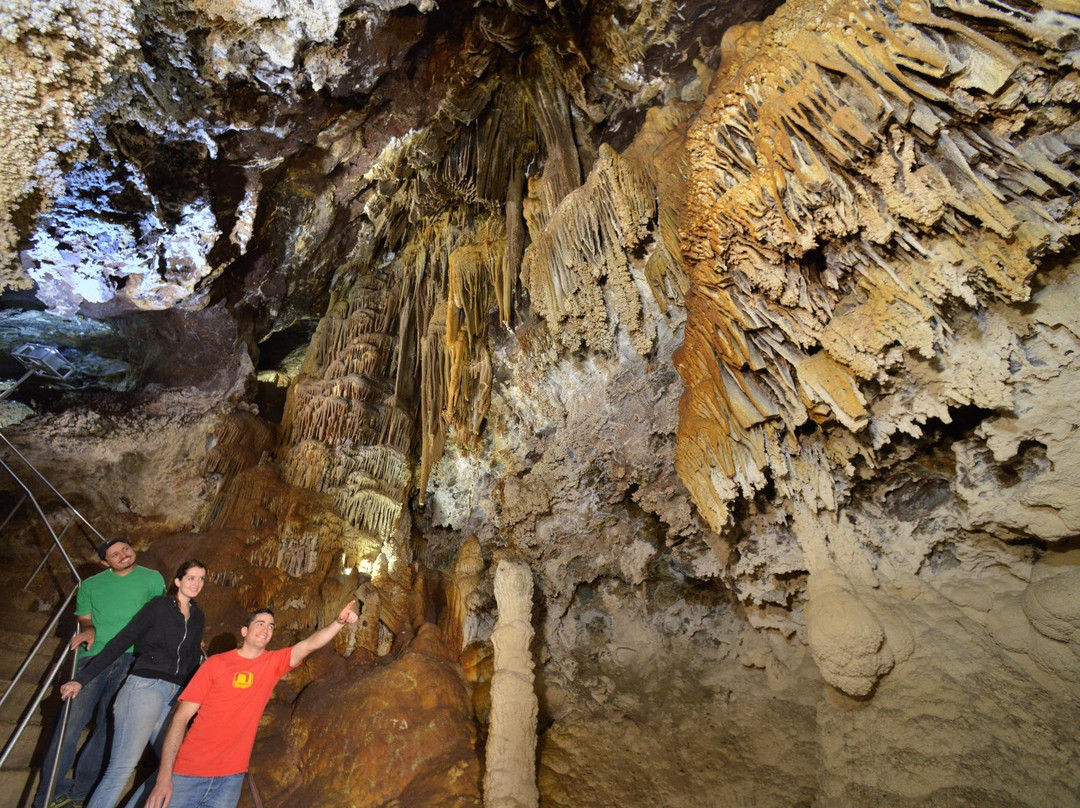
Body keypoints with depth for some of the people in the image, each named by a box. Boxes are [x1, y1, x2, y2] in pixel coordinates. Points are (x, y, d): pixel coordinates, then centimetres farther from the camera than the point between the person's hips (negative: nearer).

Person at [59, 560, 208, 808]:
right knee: (121, 768, -11)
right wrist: (83, 678, -9)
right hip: (145, 686, -5)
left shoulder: (198, 616, 14)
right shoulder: (159, 605, -1)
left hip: (176, 695, 6)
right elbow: (121, 641, -4)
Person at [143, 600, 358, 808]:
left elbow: (311, 644, -13)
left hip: (231, 776, 2)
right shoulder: (216, 663, -2)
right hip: (189, 772, -2)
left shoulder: (274, 663, 2)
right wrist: (164, 776, -12)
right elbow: (181, 717, -3)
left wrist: (339, 622, -31)